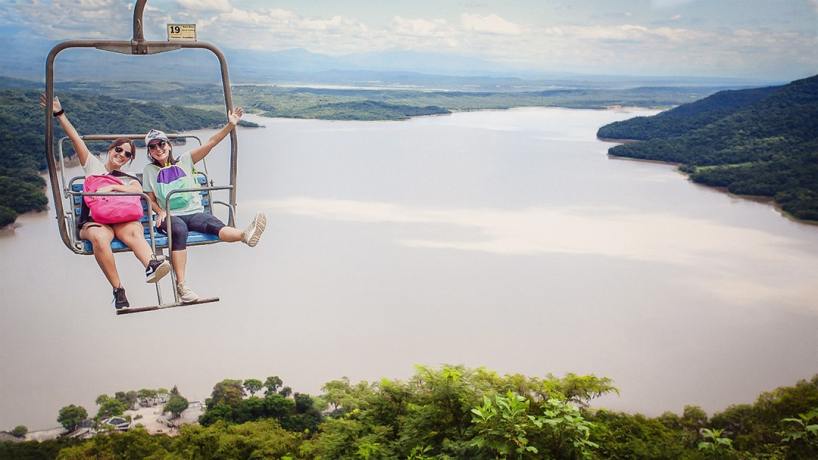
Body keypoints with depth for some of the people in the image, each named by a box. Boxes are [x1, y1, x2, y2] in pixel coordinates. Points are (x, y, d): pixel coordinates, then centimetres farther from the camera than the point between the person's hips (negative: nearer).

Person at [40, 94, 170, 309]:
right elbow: (76, 138, 16)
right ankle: (118, 291, -41)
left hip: (121, 220, 1)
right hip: (93, 221, 0)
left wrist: (111, 187, -10)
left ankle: (151, 265, -67)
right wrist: (59, 114, 9)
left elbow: (138, 191, 0)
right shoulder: (94, 166, 23)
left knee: (134, 231, -37)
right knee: (99, 237, -38)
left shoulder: (129, 179, 24)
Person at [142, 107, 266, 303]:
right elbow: (151, 200, 14)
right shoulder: (149, 171, 12)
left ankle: (246, 235, -66)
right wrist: (160, 212, -9)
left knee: (214, 224, -31)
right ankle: (181, 285, -48)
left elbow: (210, 143, 4)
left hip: (194, 212, 1)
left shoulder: (184, 161, 12)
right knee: (179, 230, -37)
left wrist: (230, 125, -4)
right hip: (170, 216, -1)